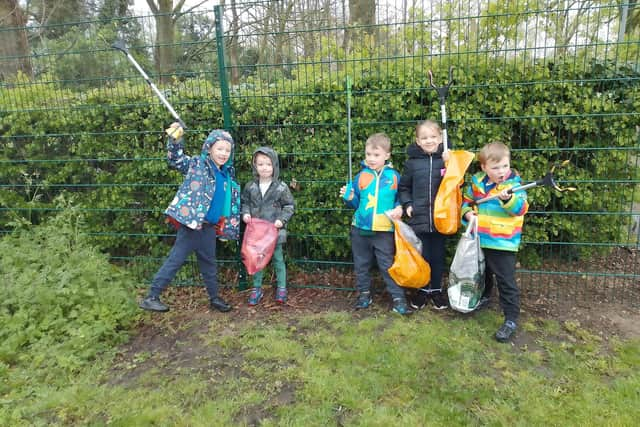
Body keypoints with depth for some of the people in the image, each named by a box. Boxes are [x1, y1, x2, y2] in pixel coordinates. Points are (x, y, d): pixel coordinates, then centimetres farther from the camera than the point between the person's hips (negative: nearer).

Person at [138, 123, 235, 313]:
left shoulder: (225, 173, 12)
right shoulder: (197, 164, -6)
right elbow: (176, 160, -15)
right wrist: (174, 140, -30)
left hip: (208, 227, 7)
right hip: (191, 224, -7)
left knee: (209, 264, 18)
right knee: (175, 260, -3)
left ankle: (214, 298, 32)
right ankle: (151, 297, 8)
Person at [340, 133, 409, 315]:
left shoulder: (394, 176, -2)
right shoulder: (361, 176, 1)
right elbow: (356, 202, 9)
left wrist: (399, 208, -12)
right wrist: (349, 198, -11)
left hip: (384, 230, -3)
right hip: (360, 228, 3)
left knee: (388, 265, 1)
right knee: (361, 264, 14)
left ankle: (398, 298, 12)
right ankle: (364, 293, 31)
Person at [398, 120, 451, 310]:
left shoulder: (446, 159, -2)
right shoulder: (412, 162, -2)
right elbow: (403, 187, 8)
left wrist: (449, 164, -18)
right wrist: (407, 204, -5)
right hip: (419, 218, 0)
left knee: (438, 257, 13)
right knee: (421, 257, 12)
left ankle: (436, 289, 31)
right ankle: (423, 289, 30)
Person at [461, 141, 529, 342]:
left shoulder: (514, 184, -12)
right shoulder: (476, 182, 0)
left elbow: (521, 208, -23)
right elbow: (466, 200, 15)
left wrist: (508, 199, -40)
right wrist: (467, 212, -3)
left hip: (503, 242, -5)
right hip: (480, 240, 5)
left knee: (506, 281, -2)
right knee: (482, 273, 26)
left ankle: (511, 319, 8)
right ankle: (483, 296, 52)